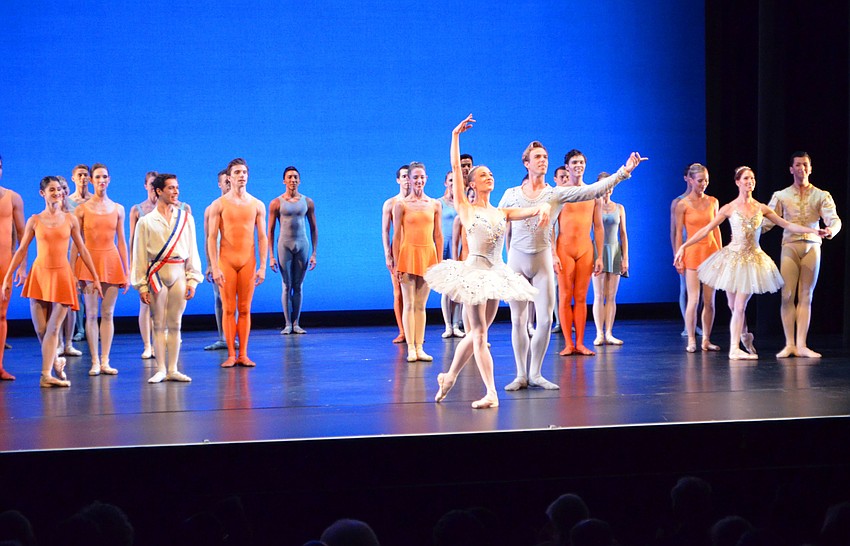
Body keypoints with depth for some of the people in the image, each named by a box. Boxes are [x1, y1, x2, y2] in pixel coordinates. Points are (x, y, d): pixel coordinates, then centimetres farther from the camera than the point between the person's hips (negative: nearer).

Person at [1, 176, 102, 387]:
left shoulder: (70, 219, 5)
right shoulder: (34, 221, 4)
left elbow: (82, 249, 8)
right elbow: (21, 251, 6)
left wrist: (95, 278, 7)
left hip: (62, 275, -1)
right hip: (39, 274, 1)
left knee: (53, 328, -7)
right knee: (40, 329, 0)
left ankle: (46, 375, -5)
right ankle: (56, 362, 25)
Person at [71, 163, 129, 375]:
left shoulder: (117, 209, 8)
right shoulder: (82, 209, 1)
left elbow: (121, 241, 10)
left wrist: (126, 272, 8)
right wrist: (72, 271, -4)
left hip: (112, 261, 2)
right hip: (89, 261, -2)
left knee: (108, 314, 3)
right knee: (91, 314, -2)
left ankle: (105, 361, 7)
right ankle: (95, 362, 3)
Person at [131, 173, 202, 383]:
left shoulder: (185, 217, 8)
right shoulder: (146, 221, 2)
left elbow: (192, 250, 9)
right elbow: (140, 255, 2)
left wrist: (192, 280, 3)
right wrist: (141, 286, -2)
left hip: (179, 273, 2)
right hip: (157, 274, -2)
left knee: (175, 324, 4)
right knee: (159, 324, 1)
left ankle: (173, 369, 10)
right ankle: (160, 370, 7)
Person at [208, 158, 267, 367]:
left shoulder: (257, 205, 6)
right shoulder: (219, 205, 0)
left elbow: (262, 238, 6)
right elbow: (212, 238, -2)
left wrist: (262, 267, -1)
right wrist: (215, 267, -10)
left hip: (248, 261, 2)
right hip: (226, 261, -1)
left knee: (244, 310, 3)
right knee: (228, 309, 0)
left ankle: (243, 354, 6)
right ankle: (231, 355, 2)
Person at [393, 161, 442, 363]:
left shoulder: (435, 205, 7)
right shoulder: (401, 205, -2)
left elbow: (438, 235, 10)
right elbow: (397, 236, -2)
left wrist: (440, 262, 7)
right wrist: (397, 264, -6)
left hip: (428, 255, 3)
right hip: (409, 254, -3)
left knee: (421, 305, 6)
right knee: (409, 304, -2)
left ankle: (419, 348, 8)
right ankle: (411, 348, -1)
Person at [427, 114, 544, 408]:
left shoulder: (502, 212, 12)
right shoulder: (466, 208, 1)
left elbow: (532, 210, 2)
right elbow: (455, 168, -4)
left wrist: (544, 207, -22)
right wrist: (456, 136, -5)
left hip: (496, 275, 5)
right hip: (474, 271, -5)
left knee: (477, 333, 10)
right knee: (478, 333, -7)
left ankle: (449, 377, 27)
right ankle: (491, 392, -9)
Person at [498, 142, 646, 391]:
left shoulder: (557, 194, 2)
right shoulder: (511, 195, 4)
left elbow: (593, 190, -7)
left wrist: (623, 172, -15)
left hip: (542, 260, 0)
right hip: (516, 259, 0)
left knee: (545, 319, -5)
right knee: (518, 320, 1)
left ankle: (535, 373, 8)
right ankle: (521, 375, 10)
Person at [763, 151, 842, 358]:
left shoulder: (821, 196, 7)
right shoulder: (781, 196, 7)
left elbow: (834, 218, -5)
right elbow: (766, 221, 2)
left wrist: (832, 229, -28)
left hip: (812, 246, 1)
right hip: (790, 246, -1)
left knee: (806, 296, 3)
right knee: (787, 295, -5)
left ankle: (801, 345, 4)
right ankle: (789, 345, 0)